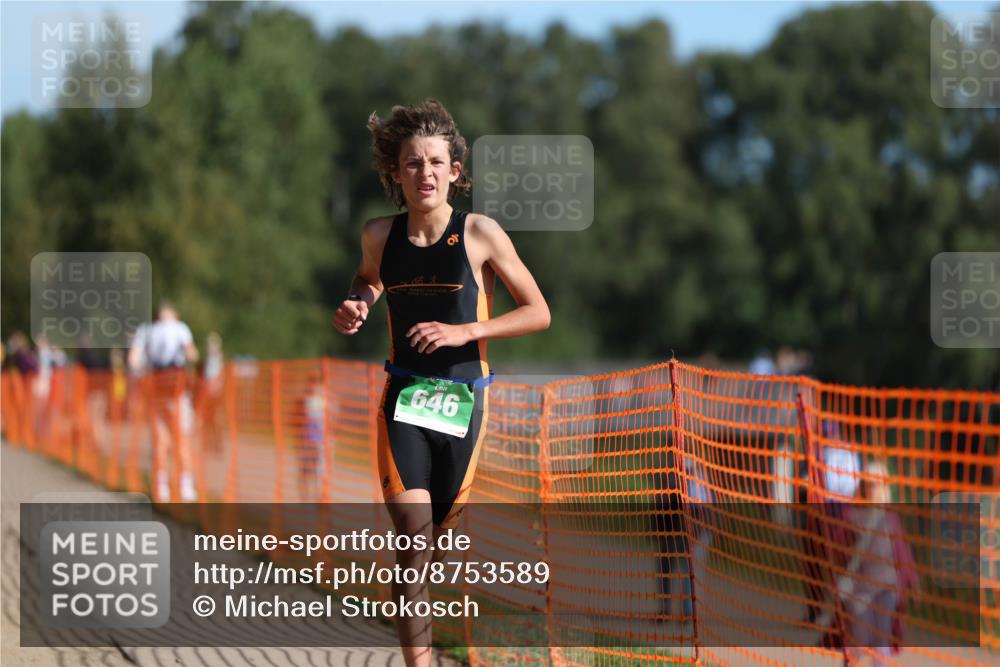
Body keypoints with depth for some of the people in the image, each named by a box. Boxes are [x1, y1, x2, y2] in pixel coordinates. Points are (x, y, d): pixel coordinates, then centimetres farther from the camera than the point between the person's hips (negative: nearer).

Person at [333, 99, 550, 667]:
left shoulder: (480, 234, -8)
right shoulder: (380, 235, 1)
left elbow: (539, 313, -3)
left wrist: (464, 331, -14)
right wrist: (358, 306, 3)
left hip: (463, 400, 0)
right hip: (403, 400, 0)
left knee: (439, 536, 12)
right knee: (413, 541, -16)